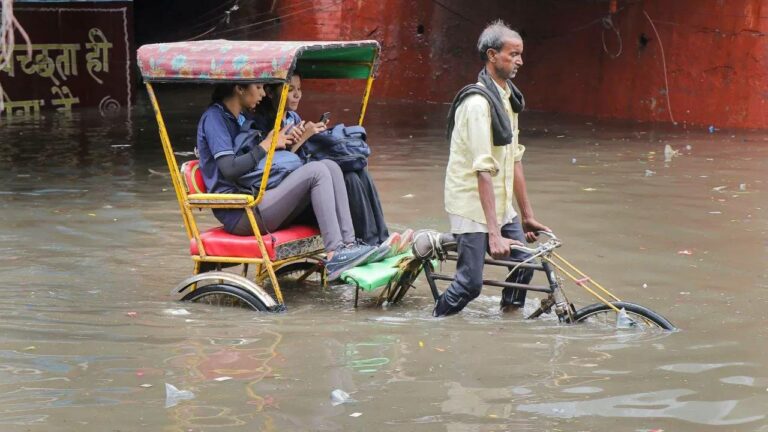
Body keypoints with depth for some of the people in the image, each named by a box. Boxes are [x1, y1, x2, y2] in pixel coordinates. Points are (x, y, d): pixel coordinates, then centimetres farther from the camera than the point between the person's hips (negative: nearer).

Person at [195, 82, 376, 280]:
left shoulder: (240, 119, 24)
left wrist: (284, 142, 7)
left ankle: (349, 244, -16)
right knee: (316, 171, -22)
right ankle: (335, 256, -27)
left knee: (330, 167, -6)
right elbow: (229, 169, -18)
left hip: (255, 200, 9)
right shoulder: (214, 117, -6)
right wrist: (267, 144, -9)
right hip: (238, 214, -9)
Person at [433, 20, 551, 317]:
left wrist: (527, 214, 14)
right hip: (472, 205, -9)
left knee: (524, 262, 4)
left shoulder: (508, 97, 9)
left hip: (500, 204, 9)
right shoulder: (478, 102, -20)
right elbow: (484, 170, -25)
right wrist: (494, 234, -29)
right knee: (471, 283, -9)